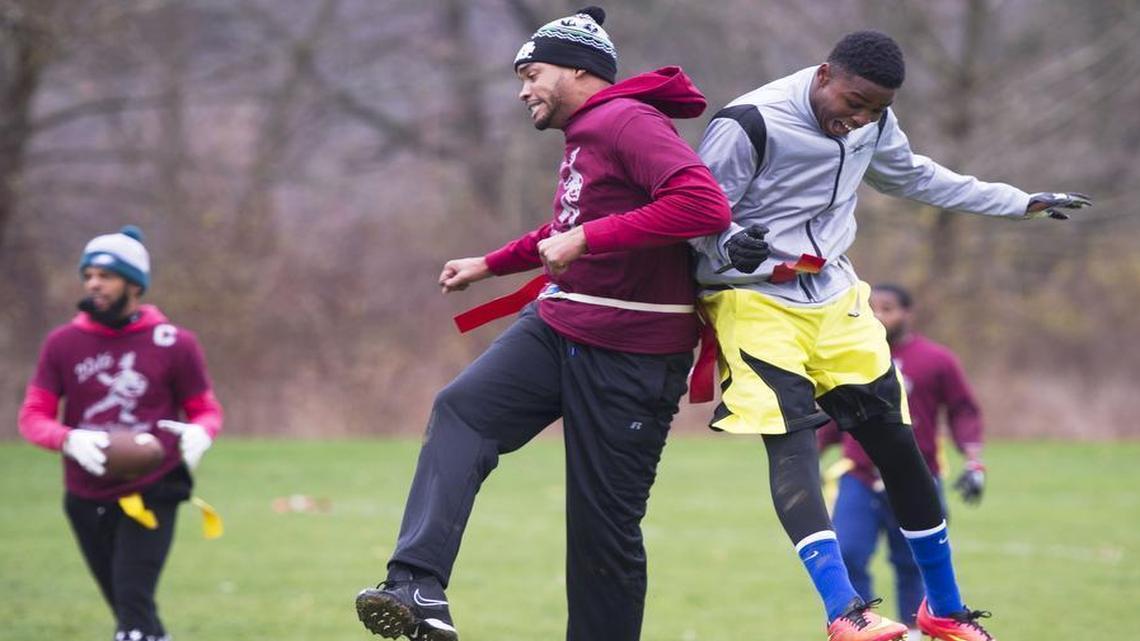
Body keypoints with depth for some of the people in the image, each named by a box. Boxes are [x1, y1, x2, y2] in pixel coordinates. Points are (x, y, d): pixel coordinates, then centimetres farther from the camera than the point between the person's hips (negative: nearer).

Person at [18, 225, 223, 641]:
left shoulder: (173, 344, -3)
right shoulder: (63, 343, 3)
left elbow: (206, 409, 5)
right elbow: (33, 416, 1)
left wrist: (200, 434, -20)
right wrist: (69, 440, -21)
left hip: (151, 493, -3)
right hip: (87, 500, 3)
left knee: (133, 601, -16)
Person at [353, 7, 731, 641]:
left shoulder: (629, 123, -14)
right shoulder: (584, 136, 16)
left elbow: (707, 206, -30)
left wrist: (586, 239, -28)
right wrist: (489, 265, 38)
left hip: (630, 357, -9)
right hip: (558, 327, 9)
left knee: (602, 528, -4)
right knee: (462, 411, -14)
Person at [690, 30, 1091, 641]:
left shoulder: (874, 124, 2)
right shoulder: (749, 125, -20)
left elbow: (914, 176, 22)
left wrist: (1020, 202, 27)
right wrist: (729, 247, -38)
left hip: (833, 297, 7)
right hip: (754, 299, -7)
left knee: (896, 444, 6)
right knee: (792, 442, -24)